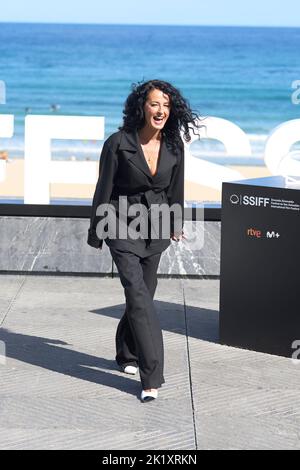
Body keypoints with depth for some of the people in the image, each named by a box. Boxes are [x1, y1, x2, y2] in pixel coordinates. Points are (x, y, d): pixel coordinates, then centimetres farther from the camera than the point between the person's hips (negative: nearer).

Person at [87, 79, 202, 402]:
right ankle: (151, 377, -17)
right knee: (139, 297, -15)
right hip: (124, 228, -5)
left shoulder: (174, 146, -2)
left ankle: (127, 356, 37)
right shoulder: (118, 143, -14)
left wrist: (176, 225, 22)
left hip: (156, 229, 5)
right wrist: (96, 234, 0)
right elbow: (104, 190, -6)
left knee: (142, 295, 14)